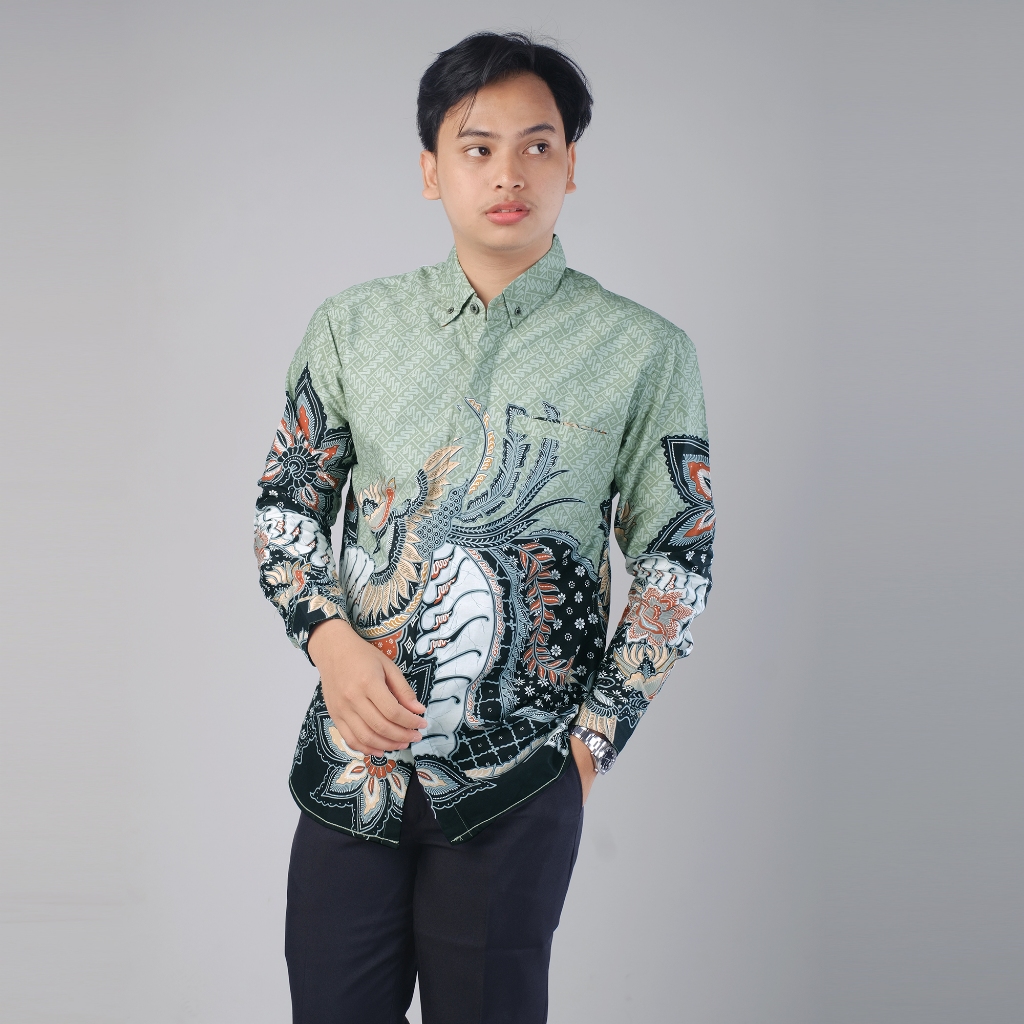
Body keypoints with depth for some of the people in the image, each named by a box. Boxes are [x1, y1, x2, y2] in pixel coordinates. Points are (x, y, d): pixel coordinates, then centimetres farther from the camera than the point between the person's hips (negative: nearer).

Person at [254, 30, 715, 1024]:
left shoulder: (644, 354, -3)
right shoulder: (352, 326, 4)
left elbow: (677, 559, 1)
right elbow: (285, 503, 11)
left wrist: (591, 737, -4)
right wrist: (329, 640, -7)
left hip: (520, 789, -2)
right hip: (351, 755, 2)